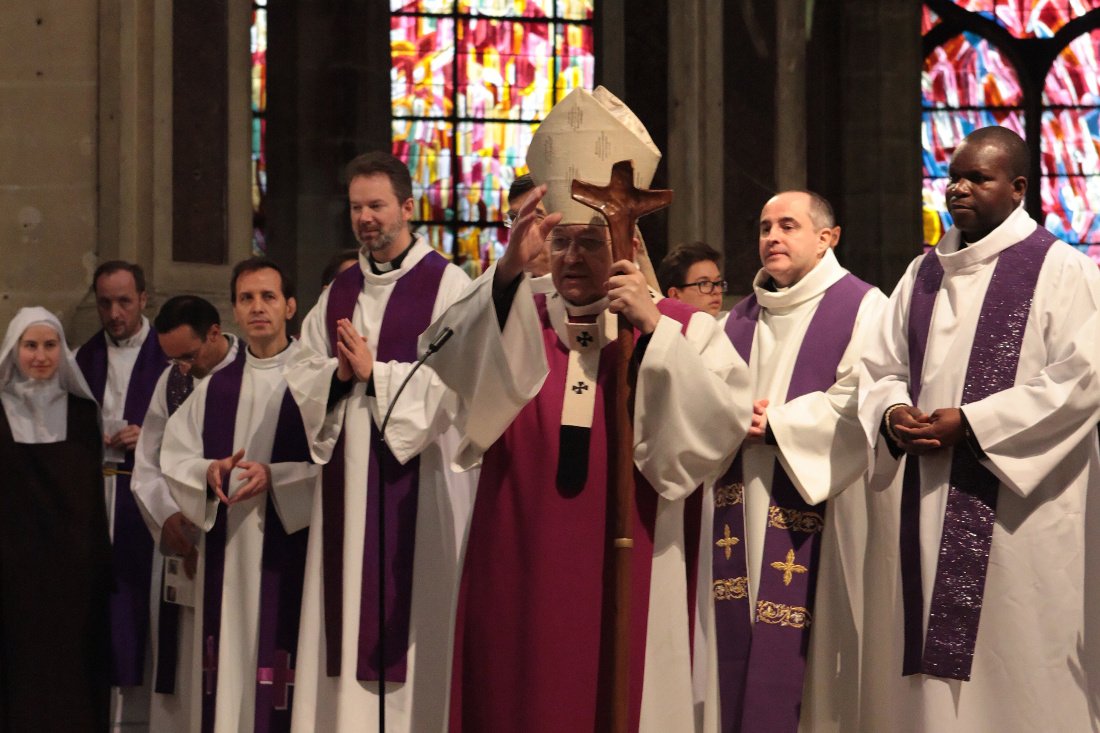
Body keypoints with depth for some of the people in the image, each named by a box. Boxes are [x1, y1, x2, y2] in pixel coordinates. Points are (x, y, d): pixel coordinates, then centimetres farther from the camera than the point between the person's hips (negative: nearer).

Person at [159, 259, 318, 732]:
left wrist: (276, 477, -20)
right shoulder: (214, 388, 14)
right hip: (225, 551, 4)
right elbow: (174, 457, 11)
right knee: (229, 664, 3)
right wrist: (207, 472, -8)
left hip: (290, 548, -4)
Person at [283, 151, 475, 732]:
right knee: (349, 609, 5)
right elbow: (302, 378, 13)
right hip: (347, 473, 6)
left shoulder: (447, 285, -4)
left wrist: (375, 372, -13)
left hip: (417, 472, -5)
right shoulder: (338, 293, 16)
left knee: (413, 610, -4)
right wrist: (338, 373, -7)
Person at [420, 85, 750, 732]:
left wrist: (653, 331, -15)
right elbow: (444, 368, -12)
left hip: (628, 574, -1)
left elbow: (728, 416, -10)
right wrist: (508, 274, -24)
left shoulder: (683, 329, 6)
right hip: (518, 571, 1)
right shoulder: (509, 320, 9)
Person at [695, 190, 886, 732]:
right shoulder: (738, 320, 19)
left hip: (813, 505, -6)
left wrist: (776, 424, -14)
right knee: (736, 642, 4)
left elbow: (861, 402, -13)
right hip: (739, 507, 6)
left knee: (795, 652, -7)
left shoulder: (860, 308, -1)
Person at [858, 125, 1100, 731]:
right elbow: (880, 369, 19)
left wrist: (972, 423, -16)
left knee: (1012, 670, -3)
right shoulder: (924, 273, 16)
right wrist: (893, 414, -5)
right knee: (926, 660, 6)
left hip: (1014, 510, -6)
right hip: (922, 506, 6)